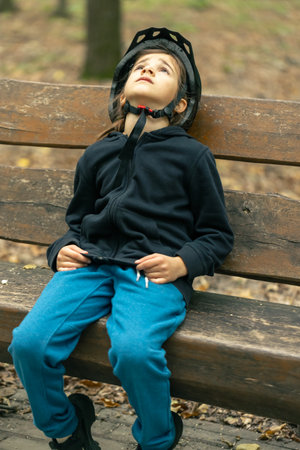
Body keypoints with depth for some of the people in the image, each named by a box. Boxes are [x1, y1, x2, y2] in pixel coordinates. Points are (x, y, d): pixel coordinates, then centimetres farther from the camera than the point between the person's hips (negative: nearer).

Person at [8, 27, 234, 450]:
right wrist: (63, 249, 10)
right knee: (28, 342, -19)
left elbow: (217, 235, 11)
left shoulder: (191, 154, 9)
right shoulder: (98, 154, 20)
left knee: (133, 350, -33)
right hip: (91, 262, 4)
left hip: (154, 272, -4)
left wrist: (182, 263, -7)